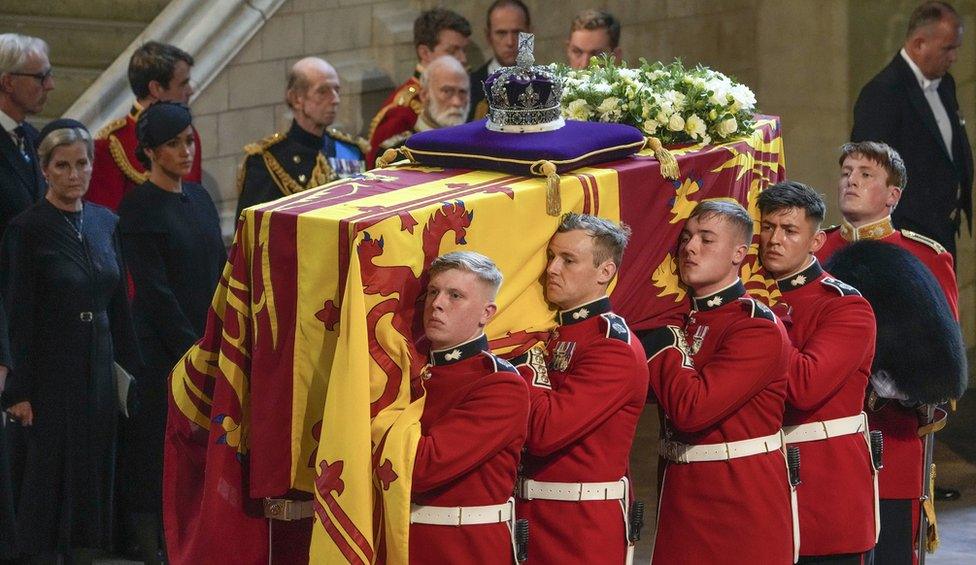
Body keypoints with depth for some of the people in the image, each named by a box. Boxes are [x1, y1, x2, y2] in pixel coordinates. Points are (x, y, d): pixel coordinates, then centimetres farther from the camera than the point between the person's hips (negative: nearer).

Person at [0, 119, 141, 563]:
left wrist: (134, 368, 10)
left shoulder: (105, 223, 8)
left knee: (94, 472, 7)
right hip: (50, 371, -5)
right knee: (49, 472, -1)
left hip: (98, 365, 6)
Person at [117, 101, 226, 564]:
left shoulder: (199, 198, 12)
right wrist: (191, 348, -14)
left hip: (205, 343, 6)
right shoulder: (138, 207, -9)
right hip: (160, 348, -6)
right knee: (155, 455, -2)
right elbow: (153, 288, -13)